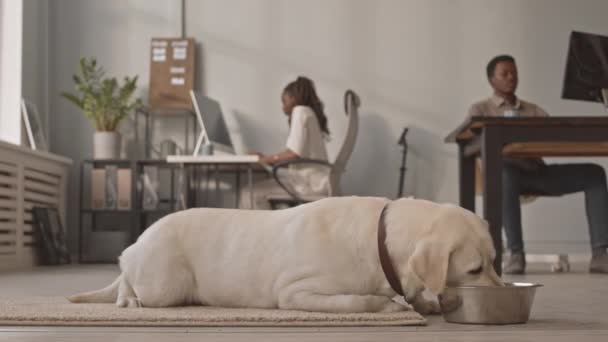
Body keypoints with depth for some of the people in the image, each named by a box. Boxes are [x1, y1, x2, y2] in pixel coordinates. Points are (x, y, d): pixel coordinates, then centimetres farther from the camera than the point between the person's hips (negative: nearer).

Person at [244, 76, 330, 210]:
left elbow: (294, 153, -15)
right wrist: (267, 159, 14)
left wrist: (267, 159, -1)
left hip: (309, 182, -10)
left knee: (250, 194, -12)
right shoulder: (309, 113, 25)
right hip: (310, 179, 10)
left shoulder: (300, 110, -4)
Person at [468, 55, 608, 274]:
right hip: (509, 171, -4)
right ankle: (516, 252, -39)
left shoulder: (533, 111, 27)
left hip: (538, 172, 4)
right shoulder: (480, 110, 15)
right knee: (504, 173, -42)